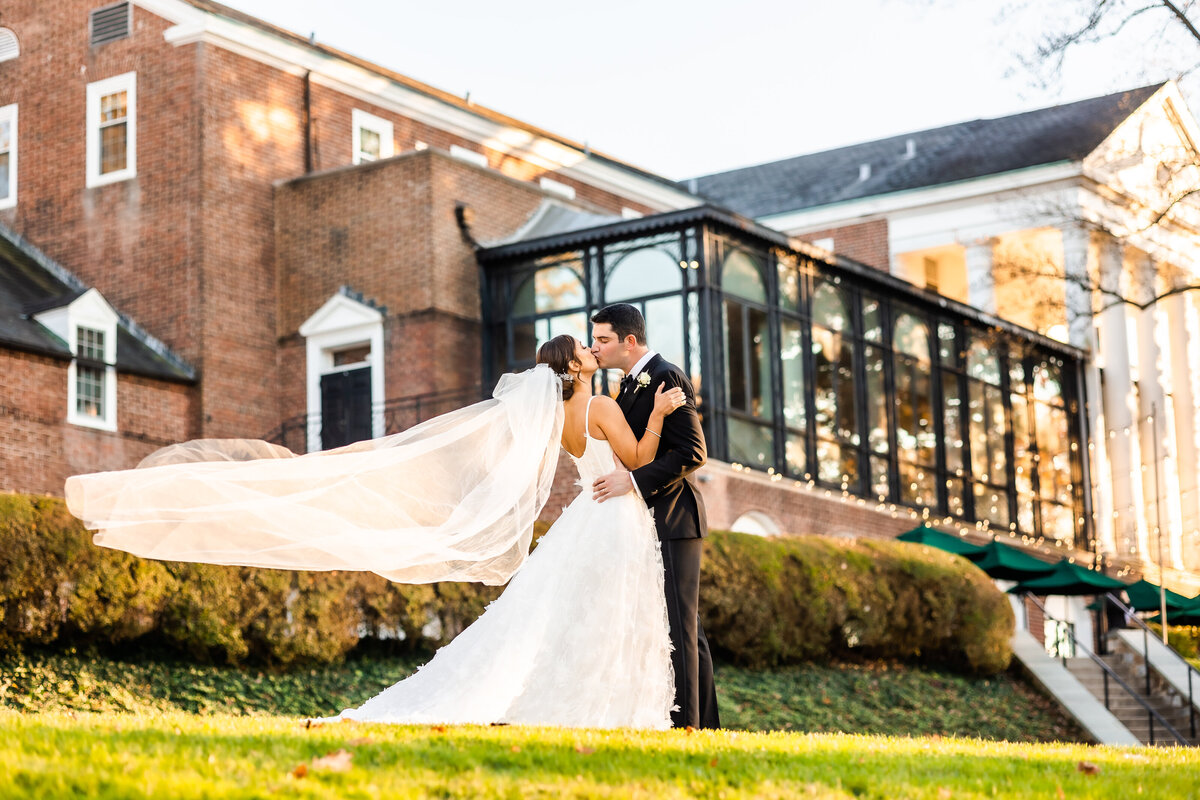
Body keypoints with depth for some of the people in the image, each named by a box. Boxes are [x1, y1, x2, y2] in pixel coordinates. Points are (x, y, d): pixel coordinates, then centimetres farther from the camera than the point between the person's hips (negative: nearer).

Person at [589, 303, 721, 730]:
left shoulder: (667, 378, -13)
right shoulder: (629, 383, 17)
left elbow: (692, 452, -20)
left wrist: (633, 480, -24)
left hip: (671, 520, -10)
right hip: (648, 522, 10)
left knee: (677, 625, -9)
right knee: (683, 628, 11)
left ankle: (684, 722, -8)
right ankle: (705, 719, 16)